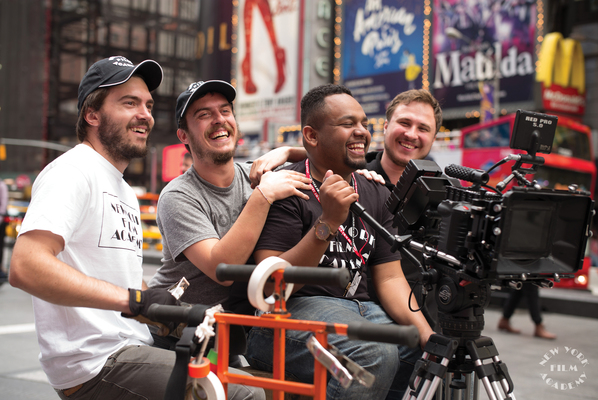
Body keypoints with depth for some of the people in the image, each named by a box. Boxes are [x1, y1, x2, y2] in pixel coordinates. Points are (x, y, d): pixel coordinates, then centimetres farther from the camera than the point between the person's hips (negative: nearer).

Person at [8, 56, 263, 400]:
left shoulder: (124, 191, 23)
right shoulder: (73, 171, -9)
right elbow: (26, 267, -25)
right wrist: (135, 299, -29)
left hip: (131, 351, 10)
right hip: (96, 365, -10)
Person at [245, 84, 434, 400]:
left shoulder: (376, 194, 14)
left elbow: (389, 278, 9)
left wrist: (429, 335, -8)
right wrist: (328, 223, -26)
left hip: (359, 309, 7)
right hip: (293, 309, -7)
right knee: (375, 354, -32)